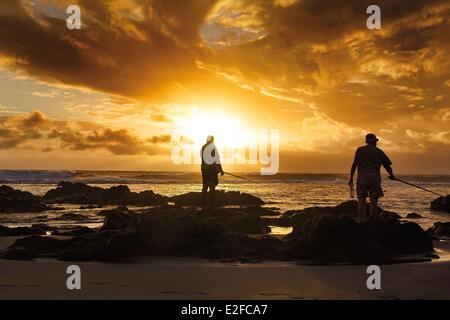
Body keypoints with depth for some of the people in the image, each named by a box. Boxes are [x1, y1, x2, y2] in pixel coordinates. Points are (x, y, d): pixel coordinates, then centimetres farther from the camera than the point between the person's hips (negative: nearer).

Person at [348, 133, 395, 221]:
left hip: (362, 178, 0)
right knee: (374, 201, 5)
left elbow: (354, 165, -1)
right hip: (374, 178, 0)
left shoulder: (360, 150, 7)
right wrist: (391, 175, 29)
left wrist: (351, 178, 3)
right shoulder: (379, 151, 8)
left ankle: (361, 221, -1)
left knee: (361, 201, 4)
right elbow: (387, 165, 11)